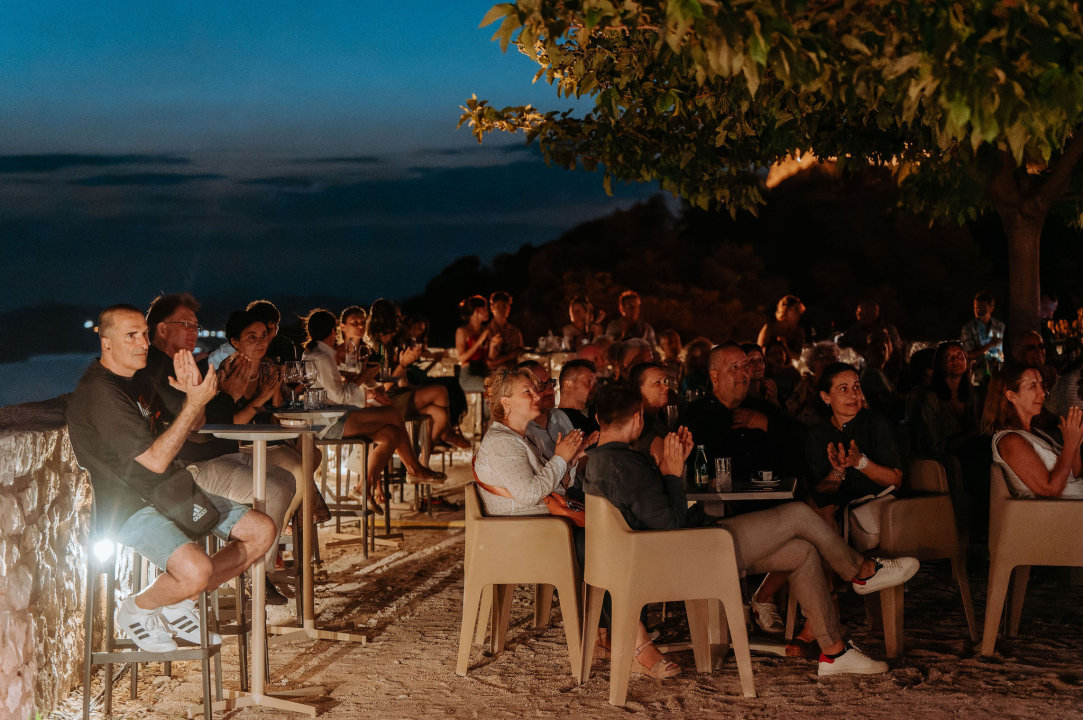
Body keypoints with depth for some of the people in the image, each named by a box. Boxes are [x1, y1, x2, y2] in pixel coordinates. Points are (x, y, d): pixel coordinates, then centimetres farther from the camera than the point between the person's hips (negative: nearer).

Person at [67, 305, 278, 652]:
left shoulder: (138, 379, 12)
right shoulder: (99, 393, -19)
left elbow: (191, 427, 18)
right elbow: (156, 459, -22)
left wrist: (192, 392, -4)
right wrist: (194, 402, -22)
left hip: (170, 493, 10)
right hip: (128, 507, -10)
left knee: (262, 530, 2)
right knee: (196, 570, -33)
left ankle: (179, 604, 10)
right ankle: (135, 610, -1)